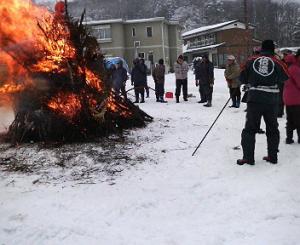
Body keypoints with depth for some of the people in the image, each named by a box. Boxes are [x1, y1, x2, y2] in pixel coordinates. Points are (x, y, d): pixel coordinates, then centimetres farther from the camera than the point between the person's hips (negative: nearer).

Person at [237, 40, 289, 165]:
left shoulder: (251, 60, 0)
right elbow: (284, 78, 7)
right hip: (272, 100, 0)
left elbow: (243, 79, 5)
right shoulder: (277, 62, -4)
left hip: (254, 99, 0)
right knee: (272, 128, 15)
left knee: (250, 128, 6)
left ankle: (248, 157, 2)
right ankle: (273, 156, 21)